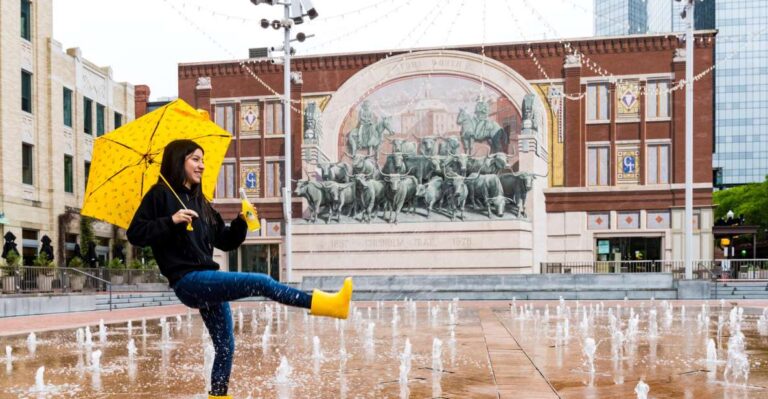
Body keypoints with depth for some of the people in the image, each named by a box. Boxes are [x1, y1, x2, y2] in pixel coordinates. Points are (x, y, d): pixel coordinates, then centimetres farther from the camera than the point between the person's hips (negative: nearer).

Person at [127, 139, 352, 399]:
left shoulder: (200, 202, 19)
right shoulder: (161, 194, -1)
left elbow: (226, 242, 17)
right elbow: (135, 234, -9)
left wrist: (241, 222, -1)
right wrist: (172, 220, -20)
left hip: (208, 281, 9)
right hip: (188, 281, -9)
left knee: (225, 346, 11)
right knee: (261, 283, -22)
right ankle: (329, 304, -27)